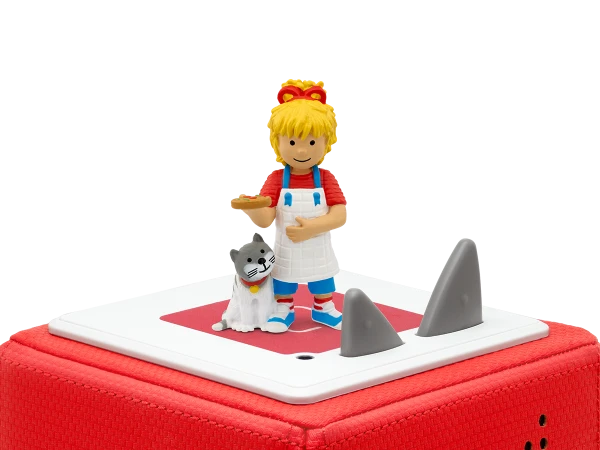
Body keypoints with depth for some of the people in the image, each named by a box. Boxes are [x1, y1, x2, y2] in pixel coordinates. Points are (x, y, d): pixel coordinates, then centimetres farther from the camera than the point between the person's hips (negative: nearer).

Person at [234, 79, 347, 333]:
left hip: (319, 253, 1)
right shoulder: (276, 179, -16)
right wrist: (251, 208, -45)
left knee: (322, 285, 21)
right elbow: (265, 219, -23)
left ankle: (323, 309, 44)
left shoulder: (326, 179, -14)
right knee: (283, 281, 19)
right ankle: (283, 311, 40)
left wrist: (312, 227, -34)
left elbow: (340, 216, -21)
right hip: (286, 253, -1)